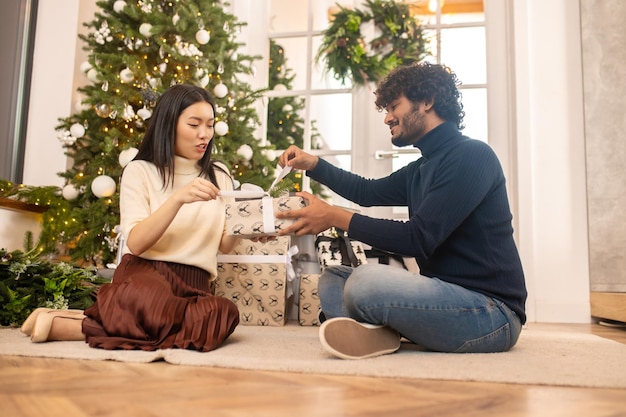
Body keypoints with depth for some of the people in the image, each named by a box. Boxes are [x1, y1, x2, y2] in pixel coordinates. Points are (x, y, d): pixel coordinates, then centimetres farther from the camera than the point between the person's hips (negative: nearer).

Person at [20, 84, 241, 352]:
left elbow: (224, 245, 10)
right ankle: (57, 319, -14)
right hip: (144, 274, -5)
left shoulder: (219, 175, 15)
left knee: (224, 316, -32)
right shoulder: (140, 171, 4)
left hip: (192, 283, 5)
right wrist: (177, 199, -21)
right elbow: (135, 243, -10)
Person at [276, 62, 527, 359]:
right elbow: (369, 192, 29)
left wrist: (335, 217, -16)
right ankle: (370, 331, -16)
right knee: (331, 278, 9)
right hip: (447, 295, 9)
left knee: (367, 279, -34)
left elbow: (418, 239, -21)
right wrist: (313, 164, 17)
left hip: (492, 312, -9)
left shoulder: (472, 155, -13)